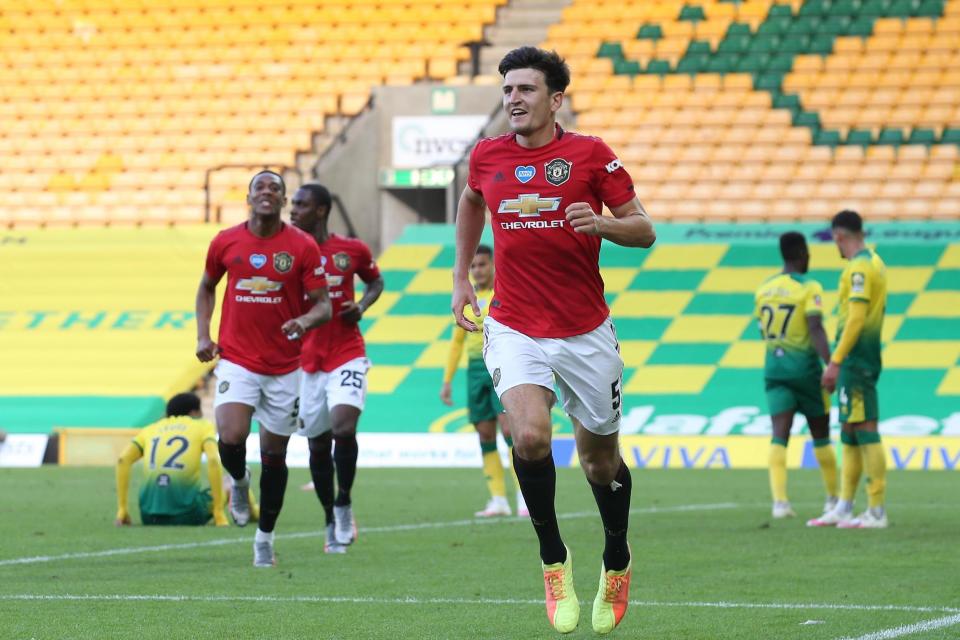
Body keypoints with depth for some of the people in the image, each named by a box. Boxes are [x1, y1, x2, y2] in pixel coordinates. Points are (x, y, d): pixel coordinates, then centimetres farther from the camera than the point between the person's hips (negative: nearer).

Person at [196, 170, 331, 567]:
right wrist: (203, 334, 5)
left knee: (274, 454, 6)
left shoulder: (302, 247, -5)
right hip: (236, 360, 0)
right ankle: (238, 482, 15)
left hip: (285, 366, 0)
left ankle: (265, 537, 21)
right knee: (231, 438, -21)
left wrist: (305, 320, -27)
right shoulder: (225, 242, 1)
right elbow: (207, 286, 18)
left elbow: (323, 305, -4)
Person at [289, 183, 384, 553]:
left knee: (343, 427, -21)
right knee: (318, 445, 5)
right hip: (306, 361, 2)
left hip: (347, 355, -2)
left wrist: (362, 307, -3)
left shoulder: (352, 251, -1)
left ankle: (344, 505, -1)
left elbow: (375, 281, 16)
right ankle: (332, 523, 20)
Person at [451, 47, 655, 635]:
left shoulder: (590, 154, -5)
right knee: (530, 435, -24)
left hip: (586, 332, -1)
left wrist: (603, 223, -22)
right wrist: (462, 274, 21)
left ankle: (617, 562, 36)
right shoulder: (487, 156, 3)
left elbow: (644, 229, -2)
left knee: (600, 460, 9)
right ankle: (554, 558, -4)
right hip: (514, 328, 1)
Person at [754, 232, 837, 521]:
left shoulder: (763, 289, 8)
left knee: (780, 435, -4)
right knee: (820, 435, 12)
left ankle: (779, 499, -21)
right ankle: (833, 498, 23)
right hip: (805, 367, -4)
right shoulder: (809, 288, -10)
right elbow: (816, 329, -21)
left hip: (774, 367, 4)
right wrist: (831, 365, -26)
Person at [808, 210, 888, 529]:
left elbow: (857, 317, -21)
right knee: (850, 432, 12)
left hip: (854, 358, -10)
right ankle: (844, 508, 16)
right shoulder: (874, 262, 15)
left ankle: (876, 512, -10)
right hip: (866, 357, 10)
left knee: (865, 429, -9)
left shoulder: (859, 268, -15)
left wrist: (836, 361, -21)